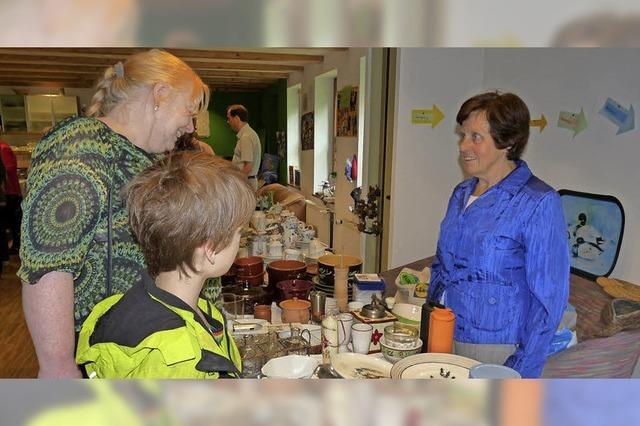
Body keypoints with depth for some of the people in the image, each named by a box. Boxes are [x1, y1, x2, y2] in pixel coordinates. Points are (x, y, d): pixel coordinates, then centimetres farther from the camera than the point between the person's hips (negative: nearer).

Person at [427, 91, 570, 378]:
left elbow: (549, 297, -15)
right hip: (442, 339, 6)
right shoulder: (462, 193, 6)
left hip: (495, 348, -6)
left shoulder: (538, 203, -14)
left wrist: (522, 372, -16)